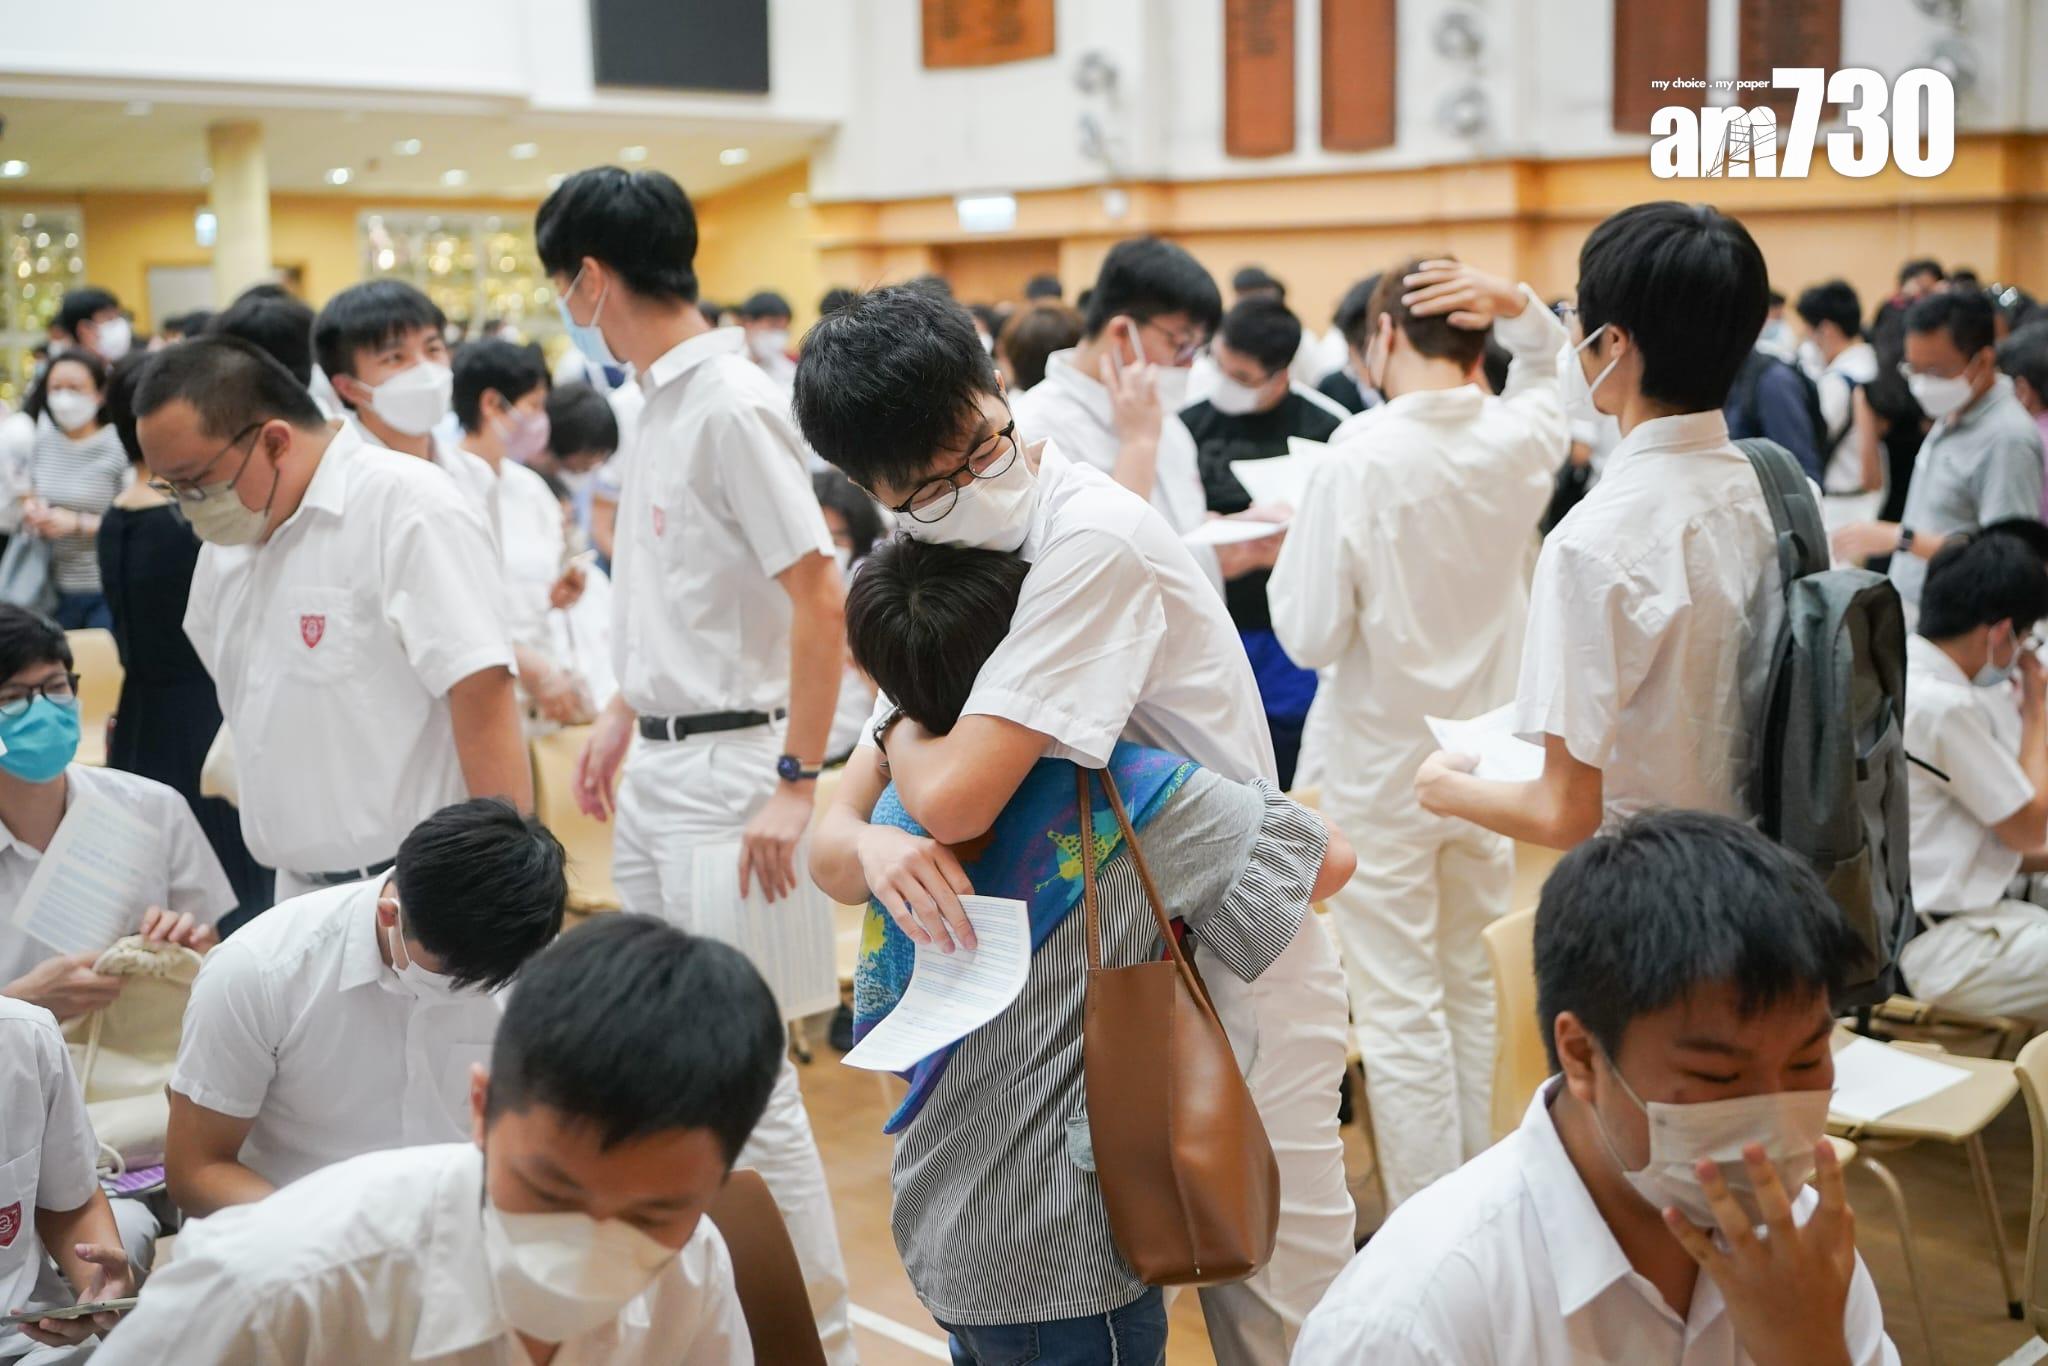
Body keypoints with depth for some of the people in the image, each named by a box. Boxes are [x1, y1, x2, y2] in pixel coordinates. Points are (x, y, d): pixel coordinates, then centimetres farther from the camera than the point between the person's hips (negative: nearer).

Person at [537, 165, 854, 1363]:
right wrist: (624, 716, 19)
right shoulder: (659, 401, 10)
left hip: (729, 772, -9)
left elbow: (821, 600, -20)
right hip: (652, 769, 9)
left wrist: (798, 783, -20)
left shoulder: (734, 406, -17)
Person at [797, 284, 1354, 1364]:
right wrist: (871, 844, -25)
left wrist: (901, 728, -9)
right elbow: (828, 839, -1)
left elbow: (954, 799, -32)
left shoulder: (1096, 538, -25)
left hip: (1236, 980, -8)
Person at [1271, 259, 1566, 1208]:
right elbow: (1550, 365, 19)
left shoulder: (1360, 455, -21)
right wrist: (1515, 304, -1)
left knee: (1400, 1015, 3)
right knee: (1471, 989, 19)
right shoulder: (1520, 440, -6)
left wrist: (1288, 553, 1)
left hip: (1385, 769, -5)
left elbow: (1310, 634, -17)